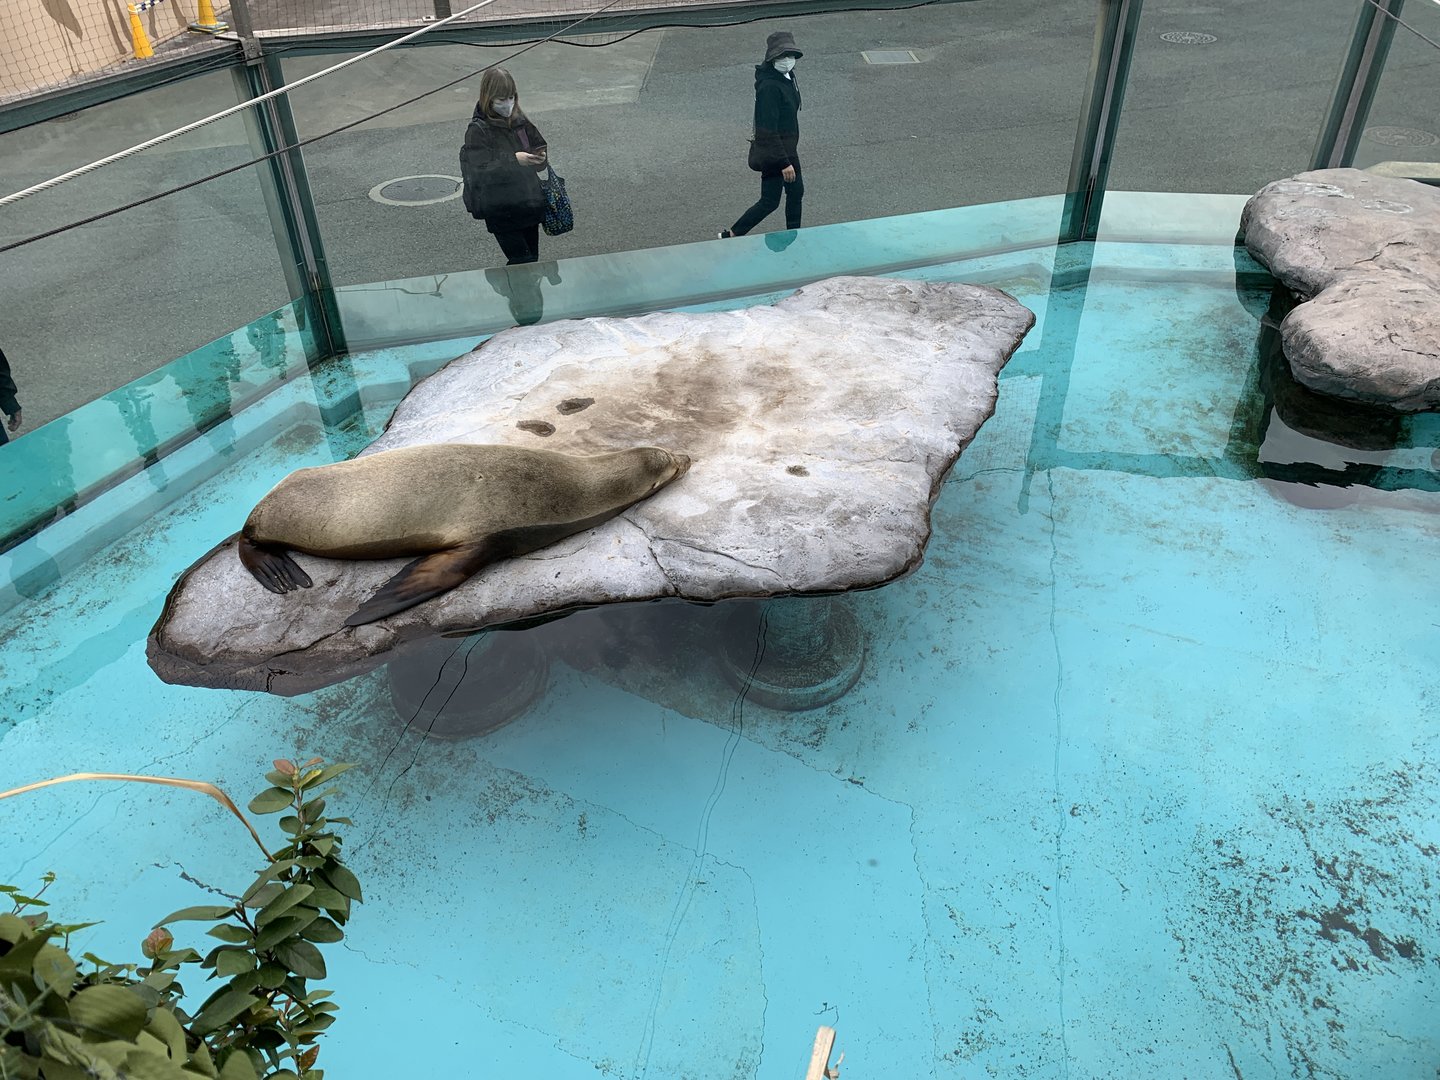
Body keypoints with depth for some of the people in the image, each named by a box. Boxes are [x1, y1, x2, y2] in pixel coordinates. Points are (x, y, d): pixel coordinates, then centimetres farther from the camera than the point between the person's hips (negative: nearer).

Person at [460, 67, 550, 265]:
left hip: (529, 203, 6)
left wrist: (540, 158, -15)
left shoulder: (520, 121, 3)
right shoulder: (478, 131, -12)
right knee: (522, 261, -8)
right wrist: (514, 160, -34)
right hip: (500, 211, -5)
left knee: (532, 259, 13)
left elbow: (540, 148, 10)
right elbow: (481, 171, -22)